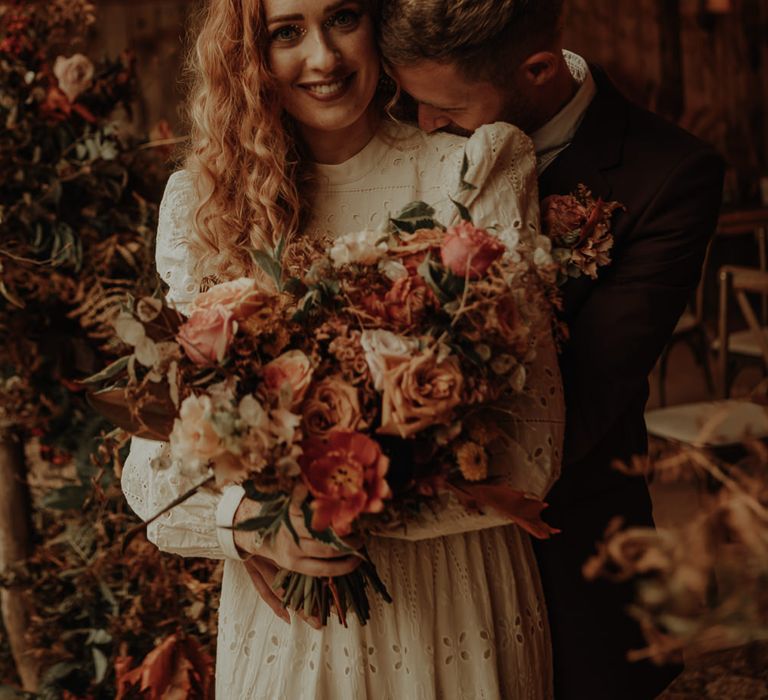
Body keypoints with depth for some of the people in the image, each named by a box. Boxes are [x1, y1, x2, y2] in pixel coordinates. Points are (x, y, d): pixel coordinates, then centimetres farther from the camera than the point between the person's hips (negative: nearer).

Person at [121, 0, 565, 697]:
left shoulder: (475, 170, -10)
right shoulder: (199, 203, -3)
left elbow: (530, 449, -16)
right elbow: (154, 461, -5)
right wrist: (246, 519, -24)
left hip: (457, 610, -1)